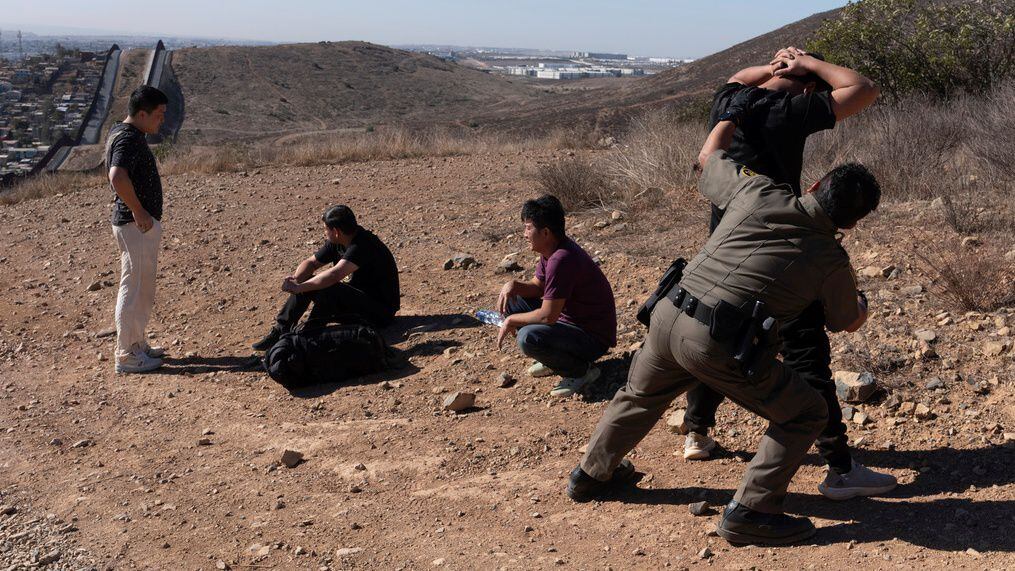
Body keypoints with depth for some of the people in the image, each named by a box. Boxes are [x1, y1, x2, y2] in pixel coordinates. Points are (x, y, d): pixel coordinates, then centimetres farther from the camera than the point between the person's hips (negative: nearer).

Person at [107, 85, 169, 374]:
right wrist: (138, 210, -24)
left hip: (144, 223, 10)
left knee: (143, 289, 19)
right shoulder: (129, 139, -19)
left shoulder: (120, 132, 13)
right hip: (137, 225, -10)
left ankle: (138, 344, 30)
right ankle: (126, 355, 6)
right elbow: (118, 178, -36)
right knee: (134, 289, -2)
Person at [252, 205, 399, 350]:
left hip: (380, 310, -9)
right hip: (359, 298, 9)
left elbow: (335, 274, -38)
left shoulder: (362, 245, -26)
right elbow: (311, 262, 8)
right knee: (307, 284, -2)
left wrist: (299, 287, -32)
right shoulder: (337, 243, 3)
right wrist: (296, 279, -14)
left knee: (326, 289, -29)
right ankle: (280, 331, -1)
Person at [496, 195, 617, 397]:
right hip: (570, 320, 10)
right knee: (512, 300, 8)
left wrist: (511, 321, -15)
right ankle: (554, 360, 15)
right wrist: (514, 285, -8)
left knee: (529, 337, -32)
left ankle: (582, 371, -8)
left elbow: (548, 316, -29)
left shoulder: (561, 260, -29)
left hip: (594, 338, -10)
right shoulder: (551, 250, 1)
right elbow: (537, 287, 14)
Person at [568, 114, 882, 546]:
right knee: (805, 415, 14)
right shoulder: (830, 261, 2)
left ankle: (592, 474, 50)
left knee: (640, 396, 31)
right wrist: (861, 303, 44)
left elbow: (710, 156, 24)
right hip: (719, 347, -5)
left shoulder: (758, 193, 5)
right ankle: (749, 513, 11)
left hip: (669, 316, 5)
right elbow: (847, 322, 22)